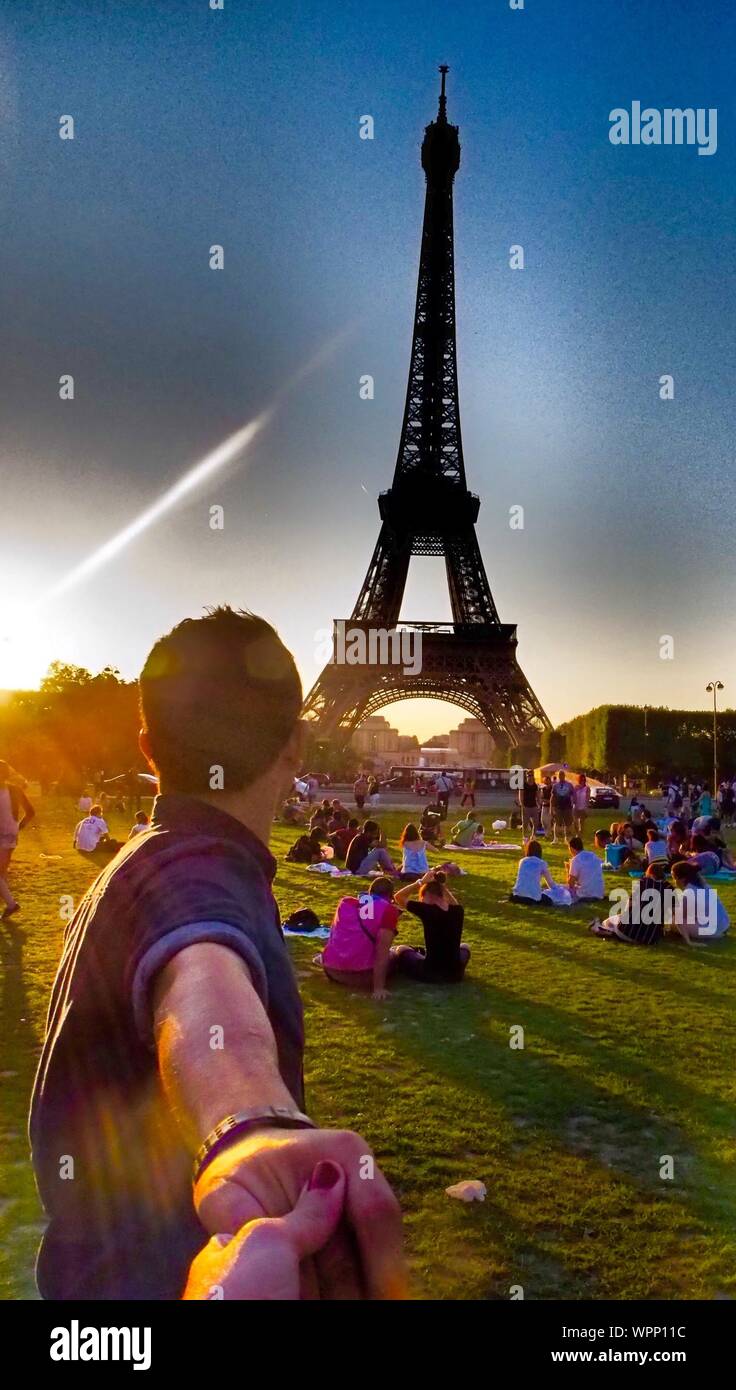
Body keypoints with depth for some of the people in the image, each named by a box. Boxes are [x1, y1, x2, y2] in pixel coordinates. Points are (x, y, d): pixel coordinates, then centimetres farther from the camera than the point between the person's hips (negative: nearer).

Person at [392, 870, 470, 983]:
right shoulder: (458, 911, -4)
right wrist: (441, 885, 13)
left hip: (429, 974, -2)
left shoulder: (426, 910, -15)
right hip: (455, 974, 2)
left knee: (401, 949, 24)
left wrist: (421, 881, -3)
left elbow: (398, 897, -1)